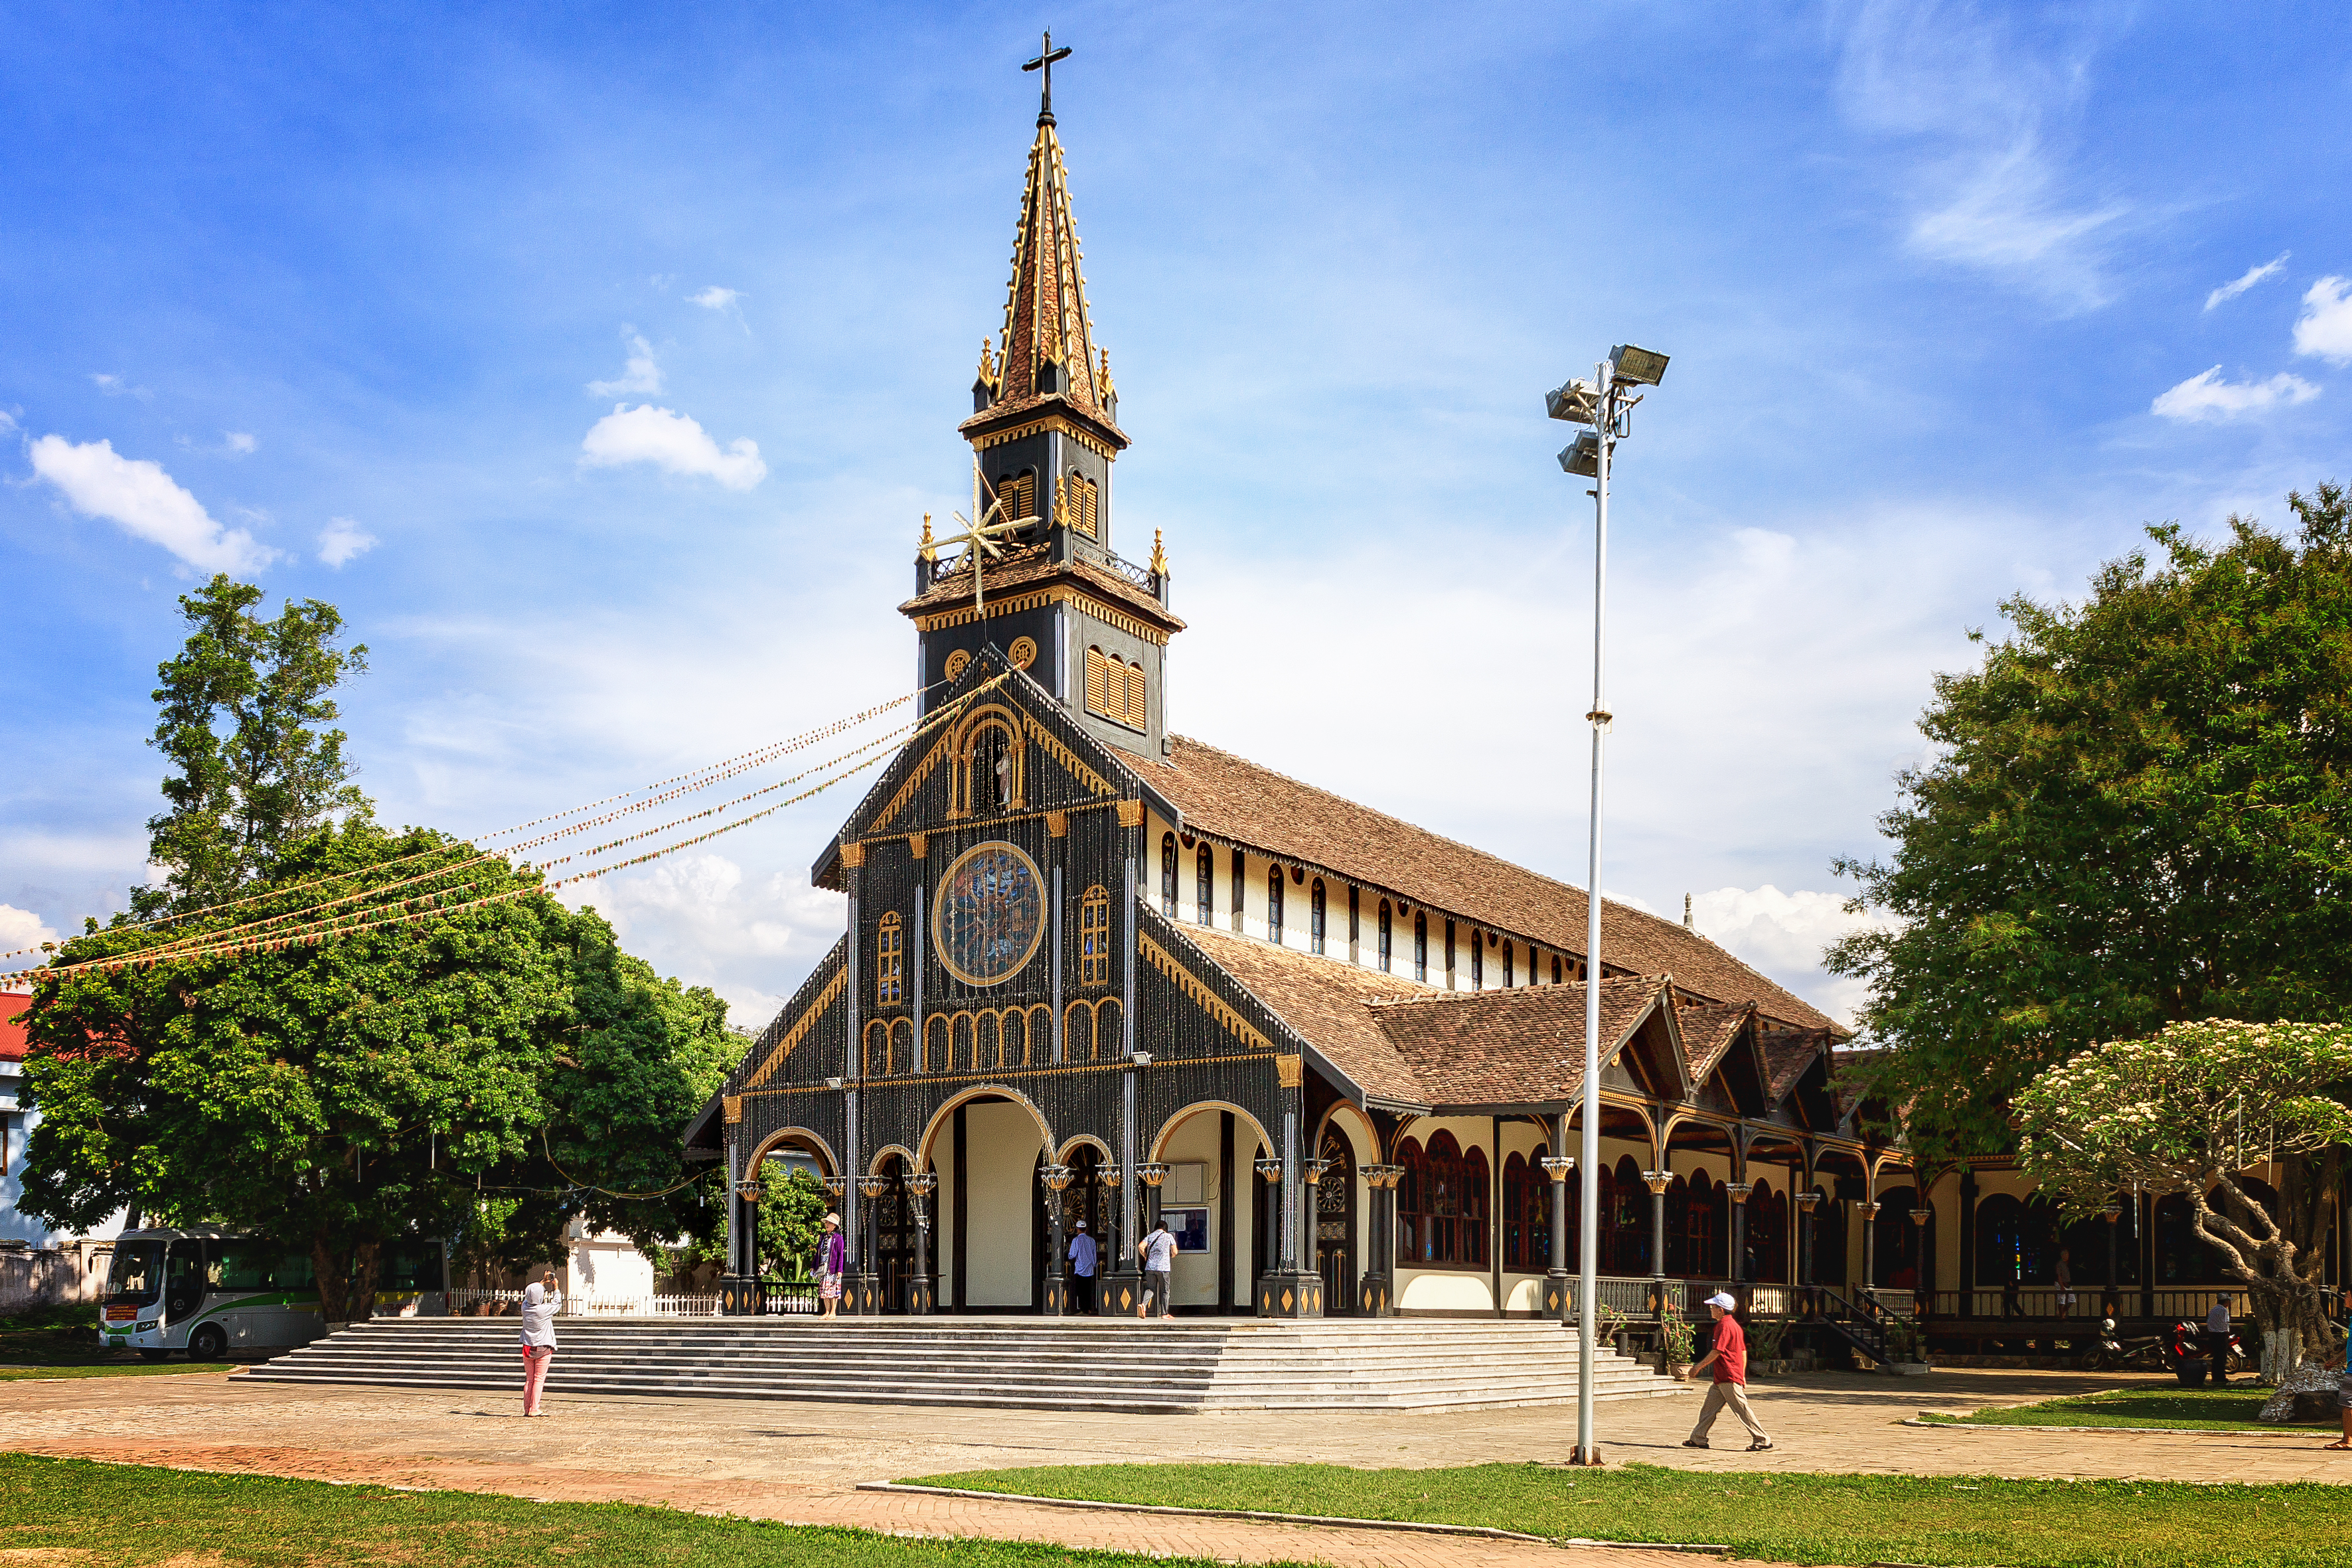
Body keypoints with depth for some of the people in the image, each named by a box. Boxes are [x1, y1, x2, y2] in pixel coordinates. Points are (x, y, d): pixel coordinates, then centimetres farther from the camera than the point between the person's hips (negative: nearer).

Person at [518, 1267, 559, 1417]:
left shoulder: (525, 1307, -3)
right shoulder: (544, 1310, -17)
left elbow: (529, 1295, 18)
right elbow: (557, 1302, 2)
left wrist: (543, 1281, 25)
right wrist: (556, 1287, 15)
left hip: (528, 1348, 5)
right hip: (543, 1349, -5)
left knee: (529, 1379, 12)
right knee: (539, 1379, 0)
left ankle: (527, 1408, 12)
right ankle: (534, 1409, -3)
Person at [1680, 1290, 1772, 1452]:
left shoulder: (1725, 1325, -15)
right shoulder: (1734, 1324, 16)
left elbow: (1716, 1352, -20)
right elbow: (1744, 1352, 19)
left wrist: (1698, 1368, -14)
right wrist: (1742, 1375, 22)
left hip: (1728, 1378, -10)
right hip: (1721, 1378, 10)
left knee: (1741, 1409, -6)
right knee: (1709, 1407, 11)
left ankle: (1762, 1440, -1)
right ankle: (1698, 1438, 14)